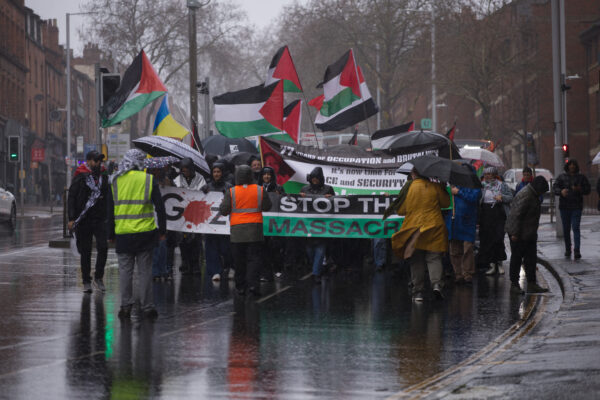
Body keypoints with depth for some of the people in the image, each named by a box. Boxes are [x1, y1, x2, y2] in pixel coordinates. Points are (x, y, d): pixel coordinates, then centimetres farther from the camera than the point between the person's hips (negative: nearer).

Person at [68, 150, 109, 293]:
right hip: (83, 220, -2)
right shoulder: (80, 177, -1)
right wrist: (71, 219, -11)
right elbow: (71, 198, -3)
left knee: (103, 247, -13)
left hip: (100, 219, 2)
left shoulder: (104, 177, 11)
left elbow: (108, 198, 19)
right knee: (85, 252, 3)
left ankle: (98, 277, 2)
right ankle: (86, 282, 12)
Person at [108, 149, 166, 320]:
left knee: (125, 270, 8)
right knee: (145, 271, 5)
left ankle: (125, 306, 6)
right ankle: (146, 307, 7)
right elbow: (160, 207, -2)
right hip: (145, 233, -1)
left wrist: (111, 234, 12)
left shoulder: (115, 181, 2)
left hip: (123, 233, 1)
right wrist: (162, 231, 6)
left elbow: (110, 210, 5)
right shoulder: (149, 180, -3)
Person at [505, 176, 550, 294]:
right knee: (517, 258, -1)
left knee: (531, 258, 8)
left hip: (529, 234, 10)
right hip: (519, 234, -10)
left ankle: (532, 284, 10)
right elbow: (517, 215, -24)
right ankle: (514, 284, 6)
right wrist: (515, 234, -24)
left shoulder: (532, 195, 12)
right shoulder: (526, 196, -21)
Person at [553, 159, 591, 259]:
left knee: (575, 228, -13)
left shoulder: (581, 177, 7)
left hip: (576, 207, -2)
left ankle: (577, 251, -20)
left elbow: (588, 189, 6)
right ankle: (567, 249, 20)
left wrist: (579, 189, -14)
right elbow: (555, 188, -2)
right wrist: (561, 191, -24)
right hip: (564, 207, 2)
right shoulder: (562, 177, 8)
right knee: (566, 229, 7)